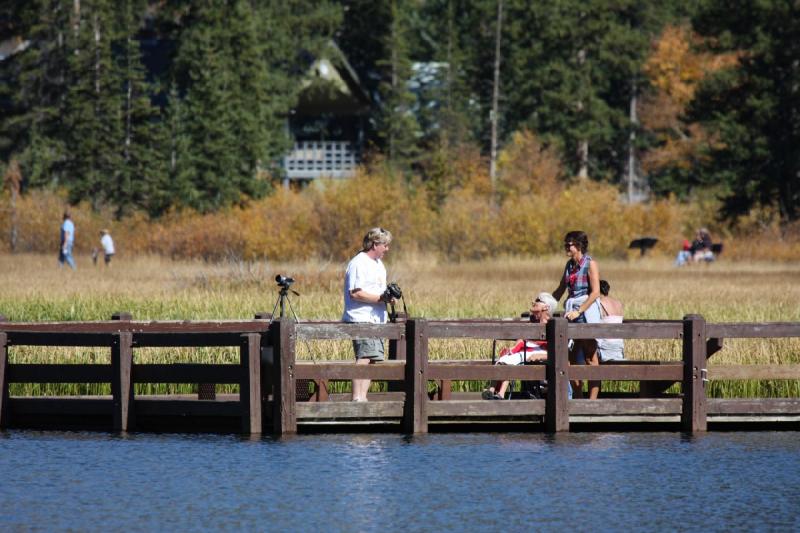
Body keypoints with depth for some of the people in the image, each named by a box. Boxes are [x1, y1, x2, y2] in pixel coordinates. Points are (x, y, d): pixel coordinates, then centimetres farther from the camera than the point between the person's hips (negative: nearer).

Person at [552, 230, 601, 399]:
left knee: (590, 359, -5)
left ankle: (593, 400, -6)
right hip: (572, 312, 7)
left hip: (587, 311, -7)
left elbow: (595, 292, -15)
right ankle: (577, 399, 10)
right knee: (573, 359, 5)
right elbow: (560, 290, 21)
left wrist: (579, 311, -19)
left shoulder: (590, 264, -7)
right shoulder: (569, 265, 13)